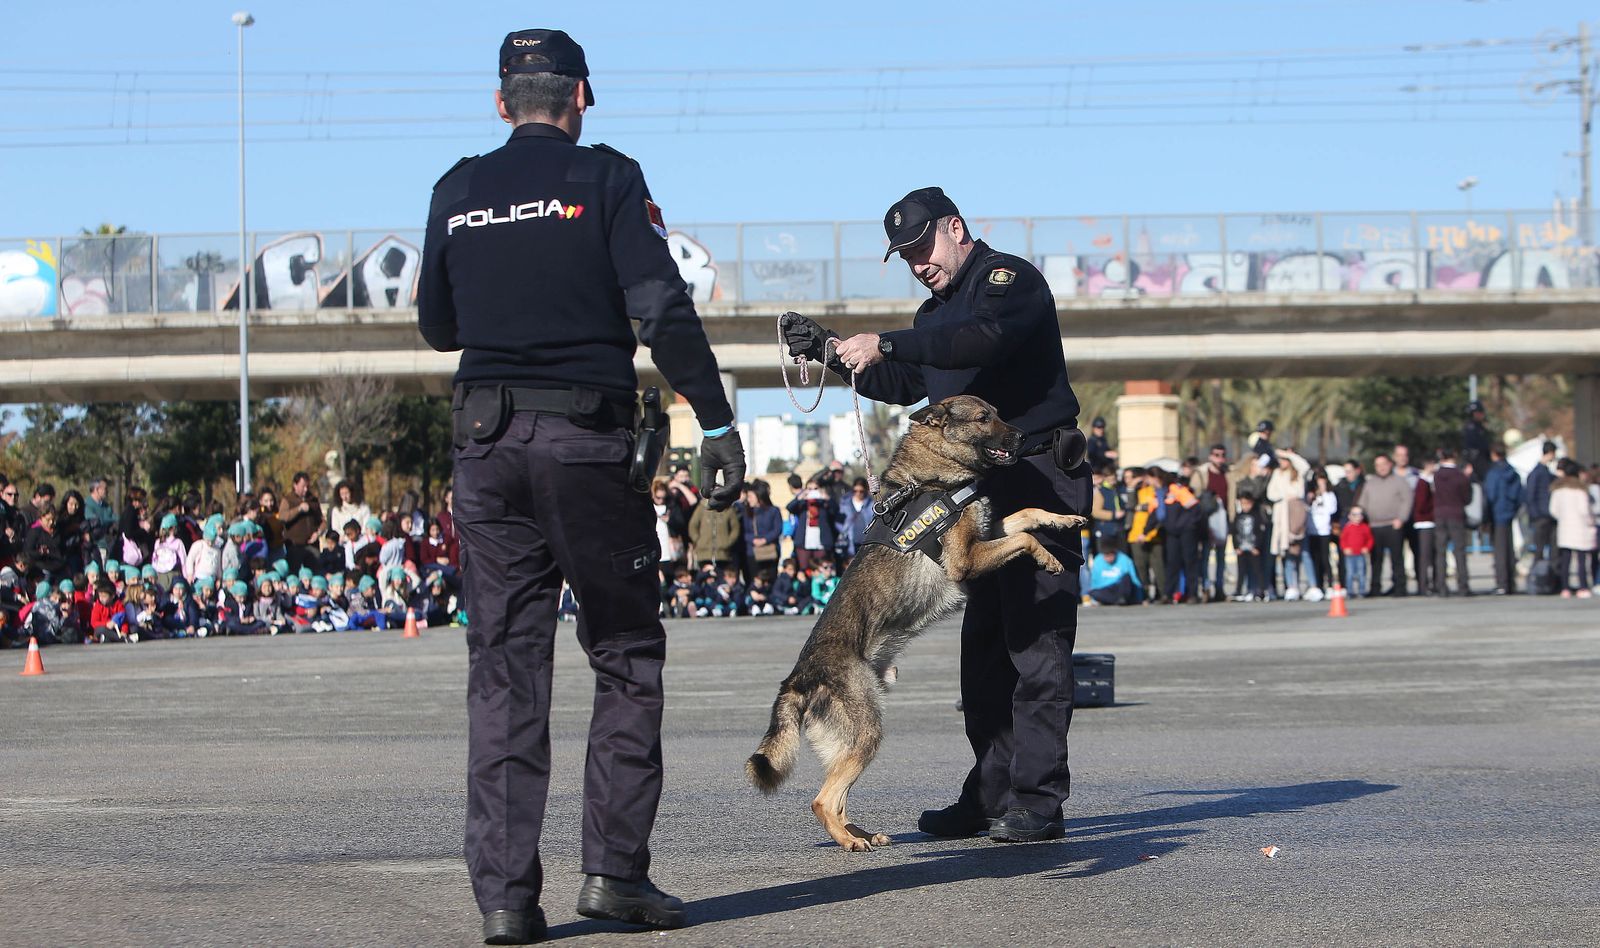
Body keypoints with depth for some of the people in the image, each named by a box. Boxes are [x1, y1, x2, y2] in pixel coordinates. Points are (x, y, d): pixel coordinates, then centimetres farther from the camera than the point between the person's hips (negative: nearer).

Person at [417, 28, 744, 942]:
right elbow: (663, 309, -11)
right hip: (589, 438, -3)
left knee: (503, 667, 5)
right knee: (627, 655, 8)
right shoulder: (605, 178, -2)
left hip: (487, 440, 3)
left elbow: (436, 325, 18)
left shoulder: (458, 192, 9)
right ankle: (616, 866, 2)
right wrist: (718, 426, -8)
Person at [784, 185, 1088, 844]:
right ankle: (992, 794, 12)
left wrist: (886, 344, -29)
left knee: (1035, 641, -12)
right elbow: (903, 384, 31)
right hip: (980, 491, 10)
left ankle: (1038, 801, -13)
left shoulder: (1011, 278, -7)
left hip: (1038, 480, -10)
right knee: (983, 646, 8)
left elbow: (984, 339, -27)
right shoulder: (939, 308, 23)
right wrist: (827, 354, 18)